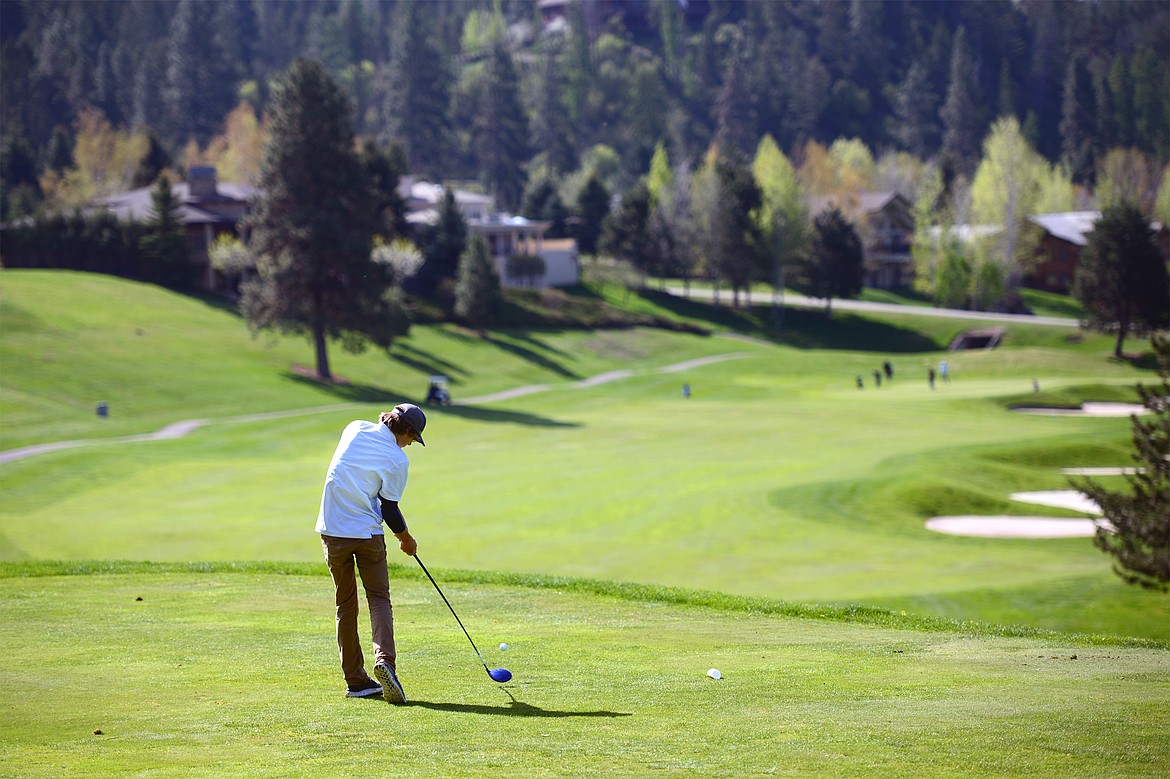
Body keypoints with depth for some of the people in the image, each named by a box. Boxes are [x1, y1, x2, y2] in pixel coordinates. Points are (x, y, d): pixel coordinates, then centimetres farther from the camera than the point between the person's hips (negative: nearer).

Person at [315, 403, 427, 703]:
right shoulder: (397, 459, -10)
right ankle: (384, 659, -21)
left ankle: (356, 680, 10)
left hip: (332, 530, 4)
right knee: (379, 598, 4)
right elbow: (389, 509, -6)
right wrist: (407, 539, 12)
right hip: (367, 532, -4)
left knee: (345, 605, 11)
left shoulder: (355, 429, 2)